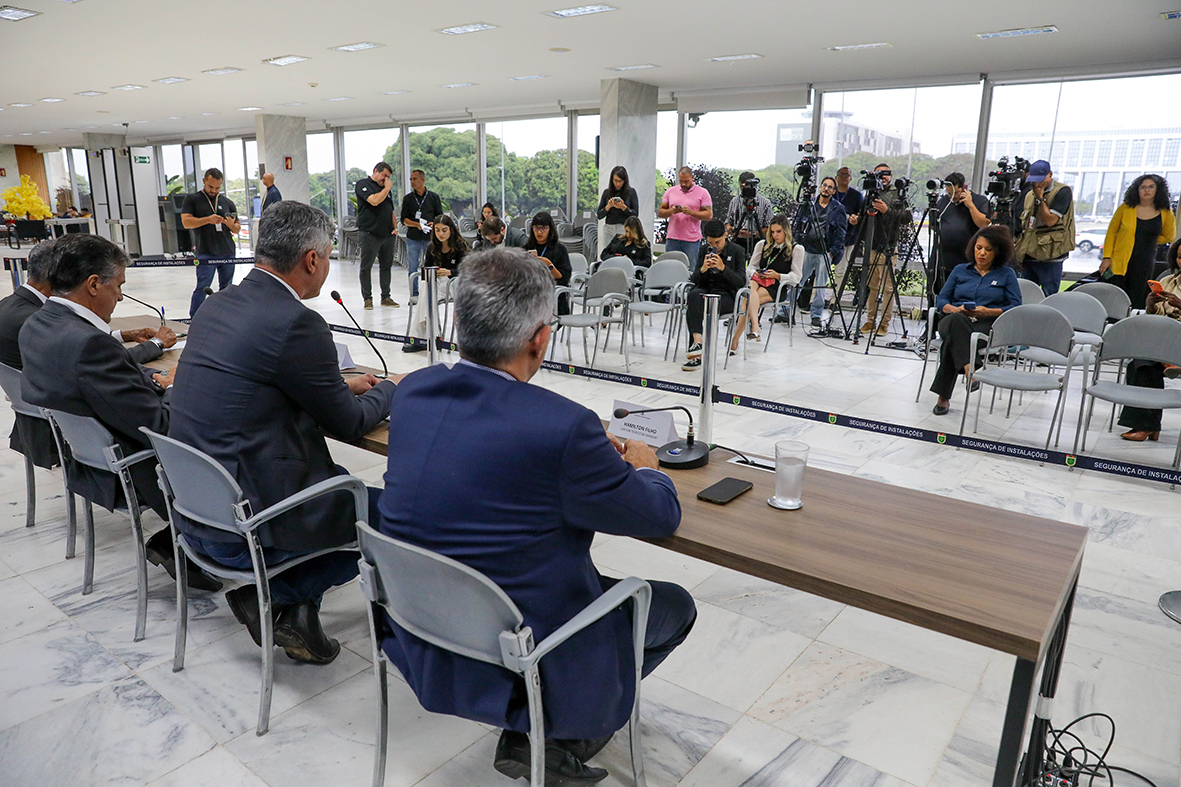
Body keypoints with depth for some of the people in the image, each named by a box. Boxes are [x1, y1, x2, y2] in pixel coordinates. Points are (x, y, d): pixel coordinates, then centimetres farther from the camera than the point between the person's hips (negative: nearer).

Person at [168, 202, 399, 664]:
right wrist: (390, 389, 10)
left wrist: (343, 386, 19)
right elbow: (349, 424, -9)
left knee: (337, 478, 25)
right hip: (243, 529, -9)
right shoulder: (297, 323, -20)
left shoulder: (217, 307, 6)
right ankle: (279, 595, 7)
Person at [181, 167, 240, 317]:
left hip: (228, 253, 4)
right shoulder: (192, 200, 8)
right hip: (205, 253, -4)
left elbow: (238, 229, 16)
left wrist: (231, 225, -7)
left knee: (227, 289, 6)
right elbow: (186, 222, -3)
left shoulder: (228, 203, 16)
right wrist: (207, 220, -16)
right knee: (202, 288, -7)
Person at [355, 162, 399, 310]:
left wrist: (395, 226, 10)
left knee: (386, 266, 9)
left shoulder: (385, 188, 20)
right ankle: (367, 298, 6)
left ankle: (385, 297, 16)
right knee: (366, 267, -1)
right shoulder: (363, 184, -3)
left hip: (388, 235, 7)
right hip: (370, 234, -7)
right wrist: (387, 188, -8)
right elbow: (374, 201, -20)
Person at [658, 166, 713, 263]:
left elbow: (709, 215, -4)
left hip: (692, 241, -3)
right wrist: (671, 211, -11)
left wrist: (691, 212, -17)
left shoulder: (702, 193, 2)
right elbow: (660, 213, 11)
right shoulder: (670, 192, 12)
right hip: (672, 239, 3)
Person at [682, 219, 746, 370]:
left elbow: (741, 281, -6)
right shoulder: (704, 250, 11)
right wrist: (703, 269, -14)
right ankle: (697, 340, -41)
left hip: (726, 295, -4)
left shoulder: (737, 251, 1)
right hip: (705, 290, 4)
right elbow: (695, 279, 8)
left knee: (693, 309, -31)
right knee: (693, 295, -34)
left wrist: (723, 268, -19)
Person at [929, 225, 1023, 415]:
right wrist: (955, 309, -9)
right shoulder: (960, 270, 23)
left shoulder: (1007, 274, 17)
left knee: (953, 338, -37)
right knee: (957, 320, -40)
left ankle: (944, 397, -40)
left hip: (988, 324, -2)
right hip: (954, 320, 2)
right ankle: (968, 368, -53)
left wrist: (987, 312, -11)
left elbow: (1016, 307, 5)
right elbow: (941, 300, 14)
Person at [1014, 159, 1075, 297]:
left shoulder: (1062, 191, -7)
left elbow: (1050, 220, -17)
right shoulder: (1030, 195, 16)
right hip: (1028, 256, 7)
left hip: (1049, 258, -7)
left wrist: (1040, 198, -12)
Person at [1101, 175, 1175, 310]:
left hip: (1144, 266, 1)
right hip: (1119, 263, -1)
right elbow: (1111, 233, 4)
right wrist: (1107, 258, -3)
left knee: (1136, 304, -1)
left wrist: (1147, 241, 8)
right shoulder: (1125, 208, 3)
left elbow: (1168, 237, 20)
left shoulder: (1165, 214, 5)